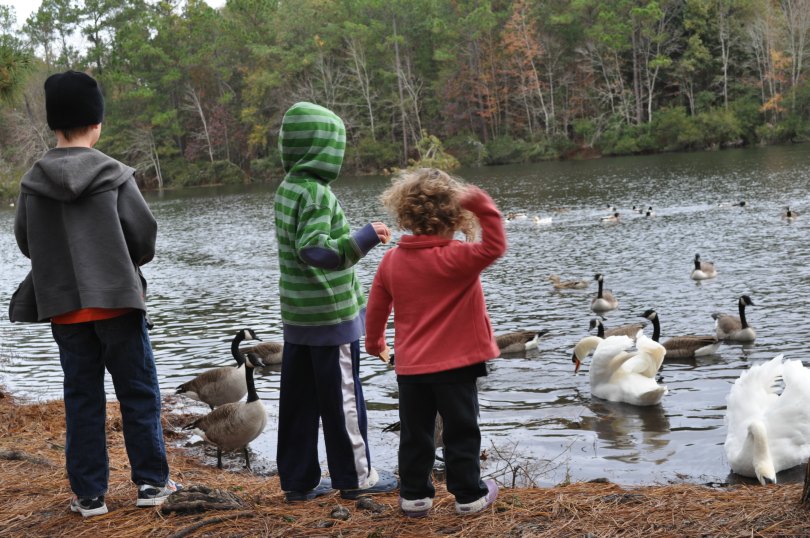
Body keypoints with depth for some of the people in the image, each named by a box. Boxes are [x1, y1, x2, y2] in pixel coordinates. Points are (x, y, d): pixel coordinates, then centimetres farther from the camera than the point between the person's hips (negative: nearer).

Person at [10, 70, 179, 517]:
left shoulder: (33, 182, -1)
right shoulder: (114, 176, -9)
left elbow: (25, 242, 5)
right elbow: (145, 232, -8)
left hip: (64, 308, 3)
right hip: (116, 301, -3)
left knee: (82, 399, 10)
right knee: (138, 392, 9)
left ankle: (89, 493, 12)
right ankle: (151, 482, 14)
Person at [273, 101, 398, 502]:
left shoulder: (286, 190, 8)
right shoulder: (317, 193, -18)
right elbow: (314, 250, -28)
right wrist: (362, 240, -38)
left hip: (297, 316, 8)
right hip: (331, 314, -8)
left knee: (298, 399, 11)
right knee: (342, 397, 3)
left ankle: (298, 480, 18)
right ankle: (355, 477, 14)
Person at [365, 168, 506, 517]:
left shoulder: (392, 259, 1)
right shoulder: (457, 258, -16)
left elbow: (377, 306, 9)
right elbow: (494, 246, -23)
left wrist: (375, 342, 25)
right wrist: (482, 205, -25)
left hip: (410, 366, 4)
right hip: (455, 364, -4)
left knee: (415, 433, 13)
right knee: (461, 432, 7)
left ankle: (414, 495, 19)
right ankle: (469, 495, 15)